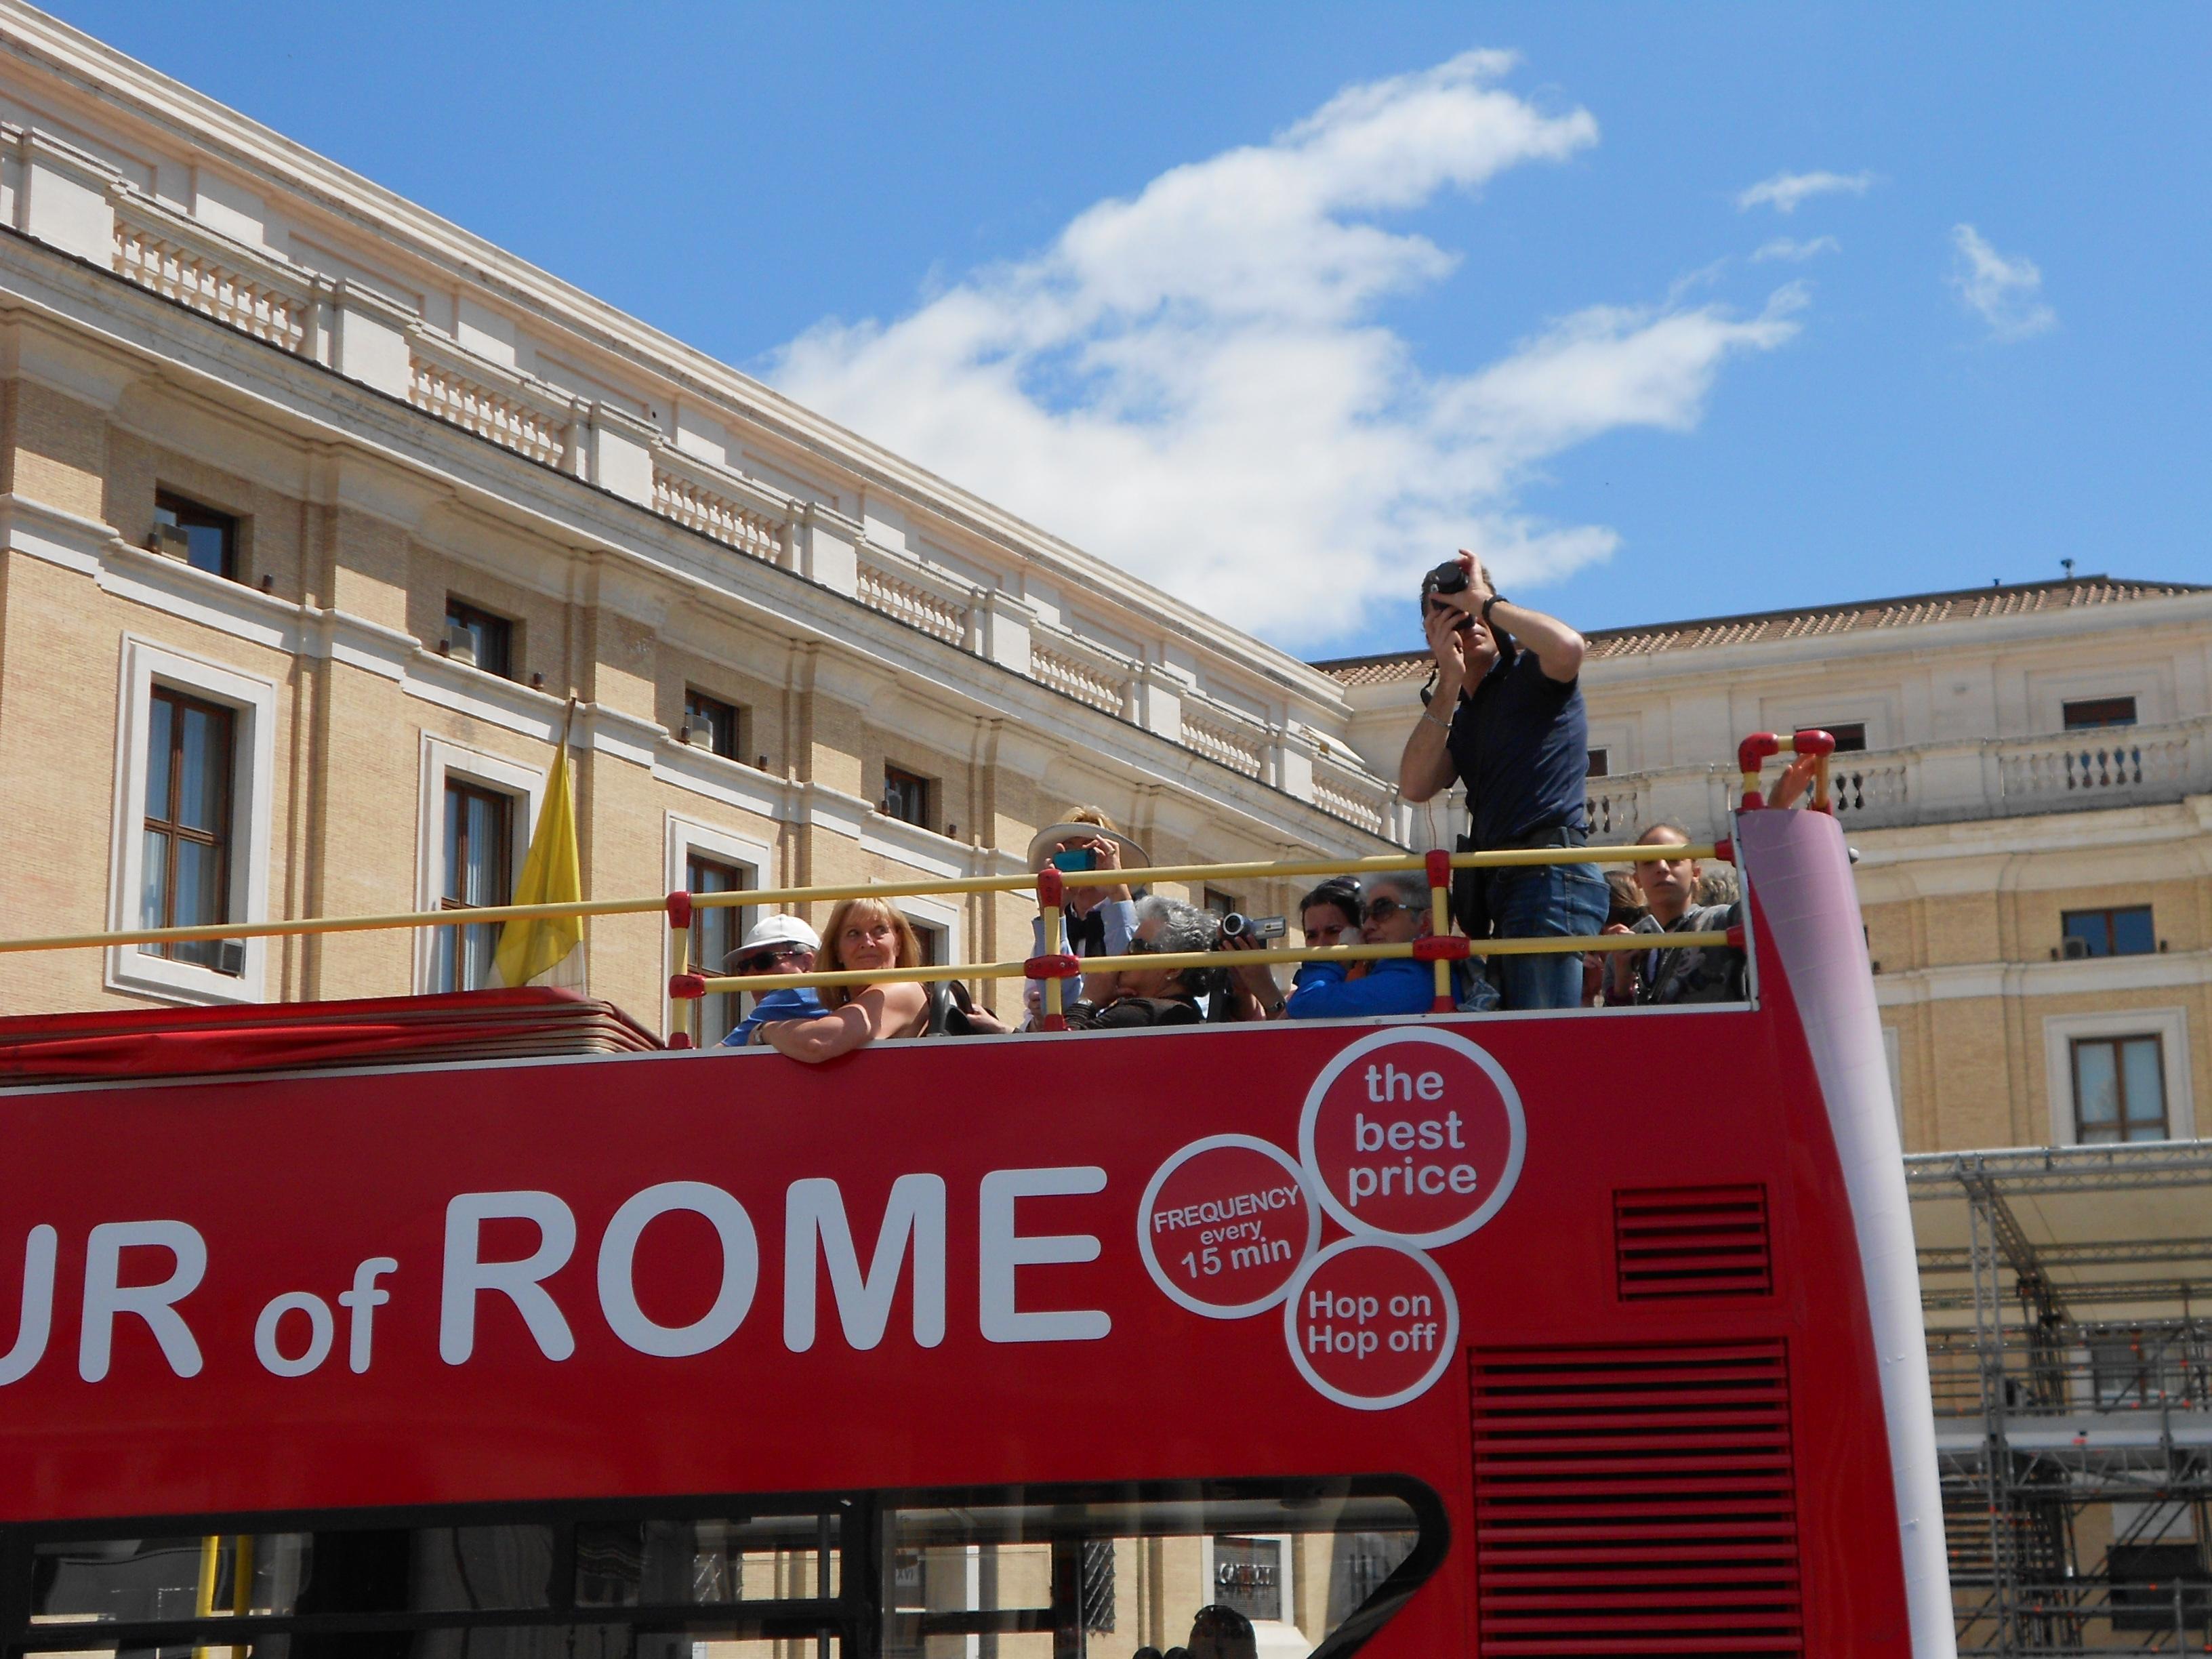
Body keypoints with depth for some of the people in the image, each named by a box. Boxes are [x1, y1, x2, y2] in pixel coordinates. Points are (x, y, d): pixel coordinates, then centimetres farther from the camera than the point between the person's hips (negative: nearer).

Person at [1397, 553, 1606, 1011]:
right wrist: (1450, 683, 1)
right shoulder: (1456, 718, 24)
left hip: (1550, 874, -8)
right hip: (1498, 884, 8)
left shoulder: (1530, 674, 4)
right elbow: (1415, 786, 4)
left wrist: (1484, 601, -8)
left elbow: (1568, 647, -22)